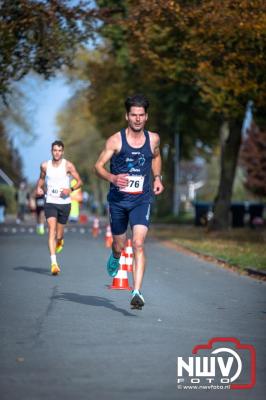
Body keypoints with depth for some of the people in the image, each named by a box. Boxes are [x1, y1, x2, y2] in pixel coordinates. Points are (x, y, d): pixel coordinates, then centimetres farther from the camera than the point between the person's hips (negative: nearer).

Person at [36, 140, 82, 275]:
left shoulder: (68, 165, -4)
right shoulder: (45, 166, 4)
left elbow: (79, 181, 0)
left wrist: (70, 189, -18)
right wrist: (38, 188, 4)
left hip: (64, 203, 0)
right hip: (50, 202, 0)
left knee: (59, 234, 10)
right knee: (52, 230, -17)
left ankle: (60, 241, 50)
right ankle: (53, 263, -22)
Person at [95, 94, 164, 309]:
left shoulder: (153, 139, 2)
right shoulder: (115, 140, -7)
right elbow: (99, 166, -4)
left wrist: (157, 178, 10)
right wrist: (112, 178, -23)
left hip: (142, 200, 0)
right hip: (118, 199, 0)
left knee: (138, 244, -18)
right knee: (120, 246, 13)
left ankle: (137, 292, -20)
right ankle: (115, 257, 52)